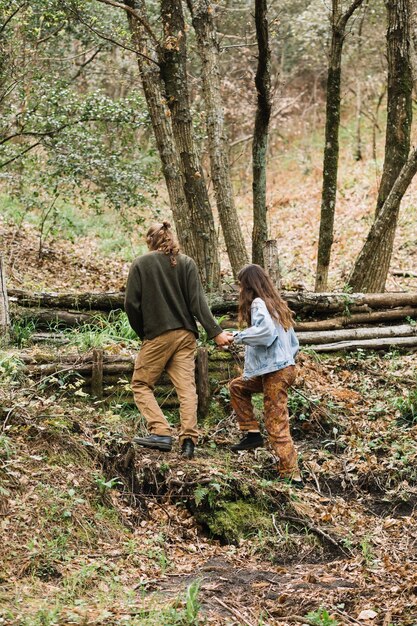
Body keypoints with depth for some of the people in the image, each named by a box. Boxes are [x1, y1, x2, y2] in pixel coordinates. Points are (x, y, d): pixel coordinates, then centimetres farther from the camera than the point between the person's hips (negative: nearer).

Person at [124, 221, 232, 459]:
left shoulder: (141, 264, -2)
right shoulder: (187, 263, 6)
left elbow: (132, 304, -4)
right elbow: (198, 302, -3)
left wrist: (142, 332, 10)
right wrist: (215, 332, -4)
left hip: (157, 335, -3)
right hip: (186, 335, 4)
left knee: (141, 384, 7)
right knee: (187, 388, 3)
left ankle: (162, 433, -7)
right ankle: (189, 440, -5)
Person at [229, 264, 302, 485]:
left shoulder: (258, 304, -9)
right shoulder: (276, 303, 17)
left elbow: (266, 330, -29)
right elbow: (293, 342, 19)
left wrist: (240, 336, -16)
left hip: (275, 372, -10)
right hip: (285, 366, 10)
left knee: (277, 426, -6)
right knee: (238, 386, 25)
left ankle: (292, 476, -5)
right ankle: (252, 433, 19)